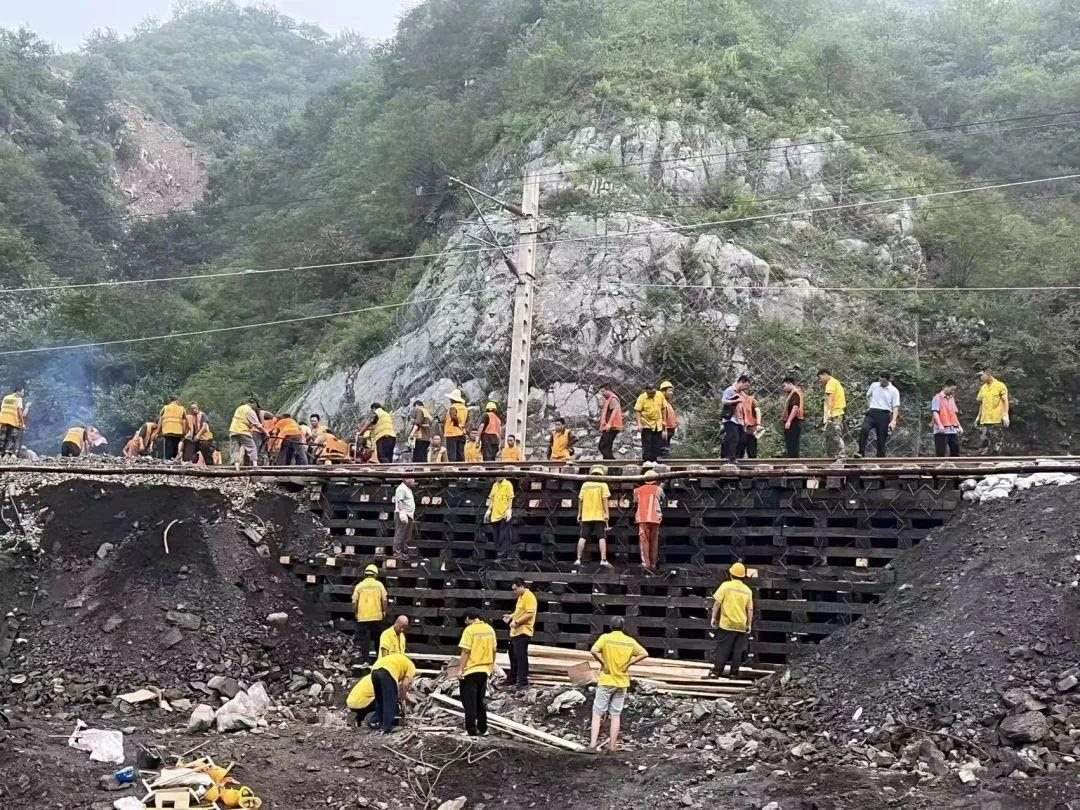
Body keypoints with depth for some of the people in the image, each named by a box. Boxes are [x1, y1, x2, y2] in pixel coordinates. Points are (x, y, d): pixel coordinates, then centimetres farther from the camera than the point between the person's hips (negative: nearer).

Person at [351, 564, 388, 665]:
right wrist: (384, 611, 12)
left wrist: (355, 613, 13)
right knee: (378, 638, 13)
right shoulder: (379, 585, 1)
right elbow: (385, 600, -1)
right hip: (377, 616, 0)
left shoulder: (359, 586, 1)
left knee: (364, 639, 4)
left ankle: (364, 660, 1)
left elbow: (354, 602, 0)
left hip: (362, 616, 0)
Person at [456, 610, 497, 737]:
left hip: (470, 670, -6)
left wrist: (460, 669, -12)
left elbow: (465, 652, -16)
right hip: (484, 669, 6)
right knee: (481, 700, 16)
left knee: (469, 702, 1)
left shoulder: (470, 630, -13)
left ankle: (471, 730, 1)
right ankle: (482, 729, 19)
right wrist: (492, 665, 23)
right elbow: (493, 650, 10)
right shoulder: (490, 629, 5)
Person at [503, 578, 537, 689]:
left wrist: (516, 622, -21)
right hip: (515, 632, 10)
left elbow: (529, 614, -23)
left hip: (523, 632, -10)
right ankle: (512, 679, 28)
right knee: (513, 656, 17)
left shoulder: (529, 597, -15)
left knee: (521, 657, -7)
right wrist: (511, 616, 12)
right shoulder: (521, 597, 17)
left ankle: (523, 682, -3)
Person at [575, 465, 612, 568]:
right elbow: (604, 499, -8)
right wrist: (607, 513, -7)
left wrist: (579, 514, 14)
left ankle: (578, 560, 2)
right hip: (599, 516, -3)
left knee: (582, 538, 4)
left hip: (586, 516, 3)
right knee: (602, 538, -1)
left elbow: (580, 500, 8)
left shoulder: (585, 484, 9)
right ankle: (603, 560, -8)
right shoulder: (603, 485, 0)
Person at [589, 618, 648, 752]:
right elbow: (644, 654, -3)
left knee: (597, 713, 5)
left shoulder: (605, 638, -9)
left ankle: (593, 742, -4)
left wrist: (602, 662, -11)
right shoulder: (630, 641, 0)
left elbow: (593, 651, -24)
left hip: (606, 681, -3)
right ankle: (612, 745, 11)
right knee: (616, 715, 9)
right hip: (622, 682, 3)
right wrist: (629, 663, -2)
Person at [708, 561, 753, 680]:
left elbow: (717, 603, -7)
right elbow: (750, 609, 6)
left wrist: (713, 617, 0)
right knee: (737, 650, 9)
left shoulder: (726, 585, -5)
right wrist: (749, 624, 13)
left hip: (727, 623, -2)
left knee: (722, 648, 0)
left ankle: (716, 671, -4)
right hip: (741, 625, 3)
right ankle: (734, 673, 9)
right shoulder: (747, 590, 5)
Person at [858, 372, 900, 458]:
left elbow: (895, 407, -3)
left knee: (881, 439, 1)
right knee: (864, 429, -26)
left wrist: (893, 421, -15)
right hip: (872, 412, 1)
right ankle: (861, 452, -24)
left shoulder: (894, 391, 0)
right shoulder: (874, 385, 8)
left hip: (884, 415, -1)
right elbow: (868, 396, 27)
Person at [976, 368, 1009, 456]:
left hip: (997, 420, -5)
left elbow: (1005, 401, -5)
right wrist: (979, 416, 18)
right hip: (984, 422, 6)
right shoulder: (983, 387, 15)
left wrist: (1005, 415, -14)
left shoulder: (1000, 386, -2)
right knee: (983, 446, 1)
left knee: (996, 447, -2)